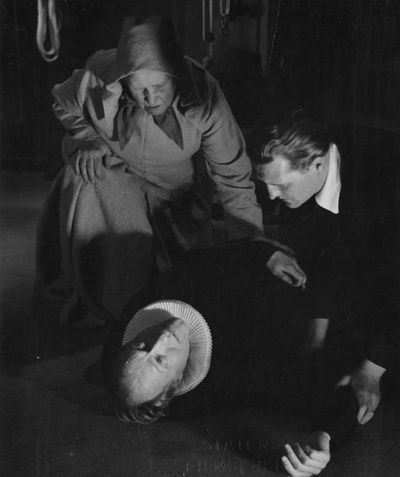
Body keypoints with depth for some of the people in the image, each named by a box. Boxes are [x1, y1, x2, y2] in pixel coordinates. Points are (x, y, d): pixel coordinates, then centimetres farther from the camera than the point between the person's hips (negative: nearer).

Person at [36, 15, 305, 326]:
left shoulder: (204, 98, -30)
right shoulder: (98, 78, -28)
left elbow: (233, 176, -23)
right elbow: (64, 104, -1)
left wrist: (256, 242, -27)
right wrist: (86, 139, -20)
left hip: (175, 191, 0)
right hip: (111, 173, 1)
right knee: (83, 186, -31)